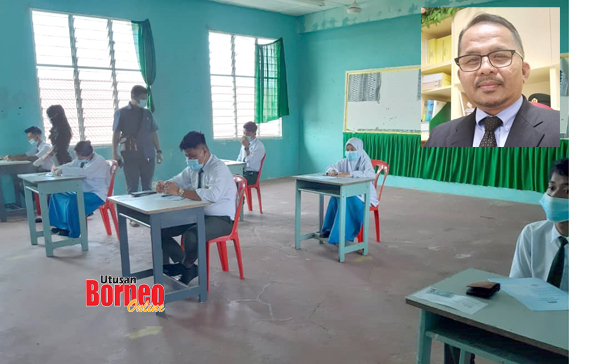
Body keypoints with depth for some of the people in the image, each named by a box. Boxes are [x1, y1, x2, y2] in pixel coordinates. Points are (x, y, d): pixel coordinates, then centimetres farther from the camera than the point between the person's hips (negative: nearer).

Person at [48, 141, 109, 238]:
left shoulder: (99, 161, -20)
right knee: (56, 195, 6)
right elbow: (70, 165, 16)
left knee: (73, 202, -30)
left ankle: (73, 233, -12)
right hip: (84, 190, 10)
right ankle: (59, 225, 13)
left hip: (97, 194, -10)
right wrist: (58, 169, -6)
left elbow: (84, 172, -35)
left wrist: (63, 170, -32)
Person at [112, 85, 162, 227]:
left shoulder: (148, 113, 12)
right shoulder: (122, 113, 2)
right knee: (132, 187, 2)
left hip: (147, 155, 3)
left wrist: (158, 151, 8)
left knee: (147, 186, 7)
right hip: (130, 156, -3)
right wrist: (115, 153, -8)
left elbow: (153, 133, 14)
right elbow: (116, 134, 0)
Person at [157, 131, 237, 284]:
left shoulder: (218, 168, -22)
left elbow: (212, 195, -39)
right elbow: (178, 180, 16)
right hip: (197, 215, 8)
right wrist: (164, 185, -9)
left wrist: (180, 192, -39)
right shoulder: (193, 168, 4)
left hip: (220, 219, -8)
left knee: (191, 236, -34)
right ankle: (186, 265, 5)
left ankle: (185, 267, -1)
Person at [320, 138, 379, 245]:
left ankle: (345, 235, -28)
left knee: (348, 200, -35)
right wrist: (332, 171, -13)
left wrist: (349, 174, -39)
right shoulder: (345, 162, 7)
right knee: (335, 198, -25)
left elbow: (371, 174, -32)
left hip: (364, 194, -5)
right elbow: (330, 167, 14)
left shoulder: (364, 161, -12)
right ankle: (330, 229, -16)